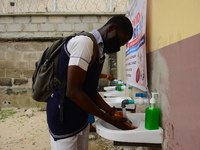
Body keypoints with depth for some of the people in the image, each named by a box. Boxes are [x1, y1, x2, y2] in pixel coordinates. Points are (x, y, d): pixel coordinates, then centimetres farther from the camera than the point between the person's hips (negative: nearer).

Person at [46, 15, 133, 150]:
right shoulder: (84, 42, -19)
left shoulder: (99, 50, 9)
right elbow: (73, 92, -24)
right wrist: (108, 118, -16)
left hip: (81, 118, 9)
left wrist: (112, 112, 1)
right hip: (64, 120, -8)